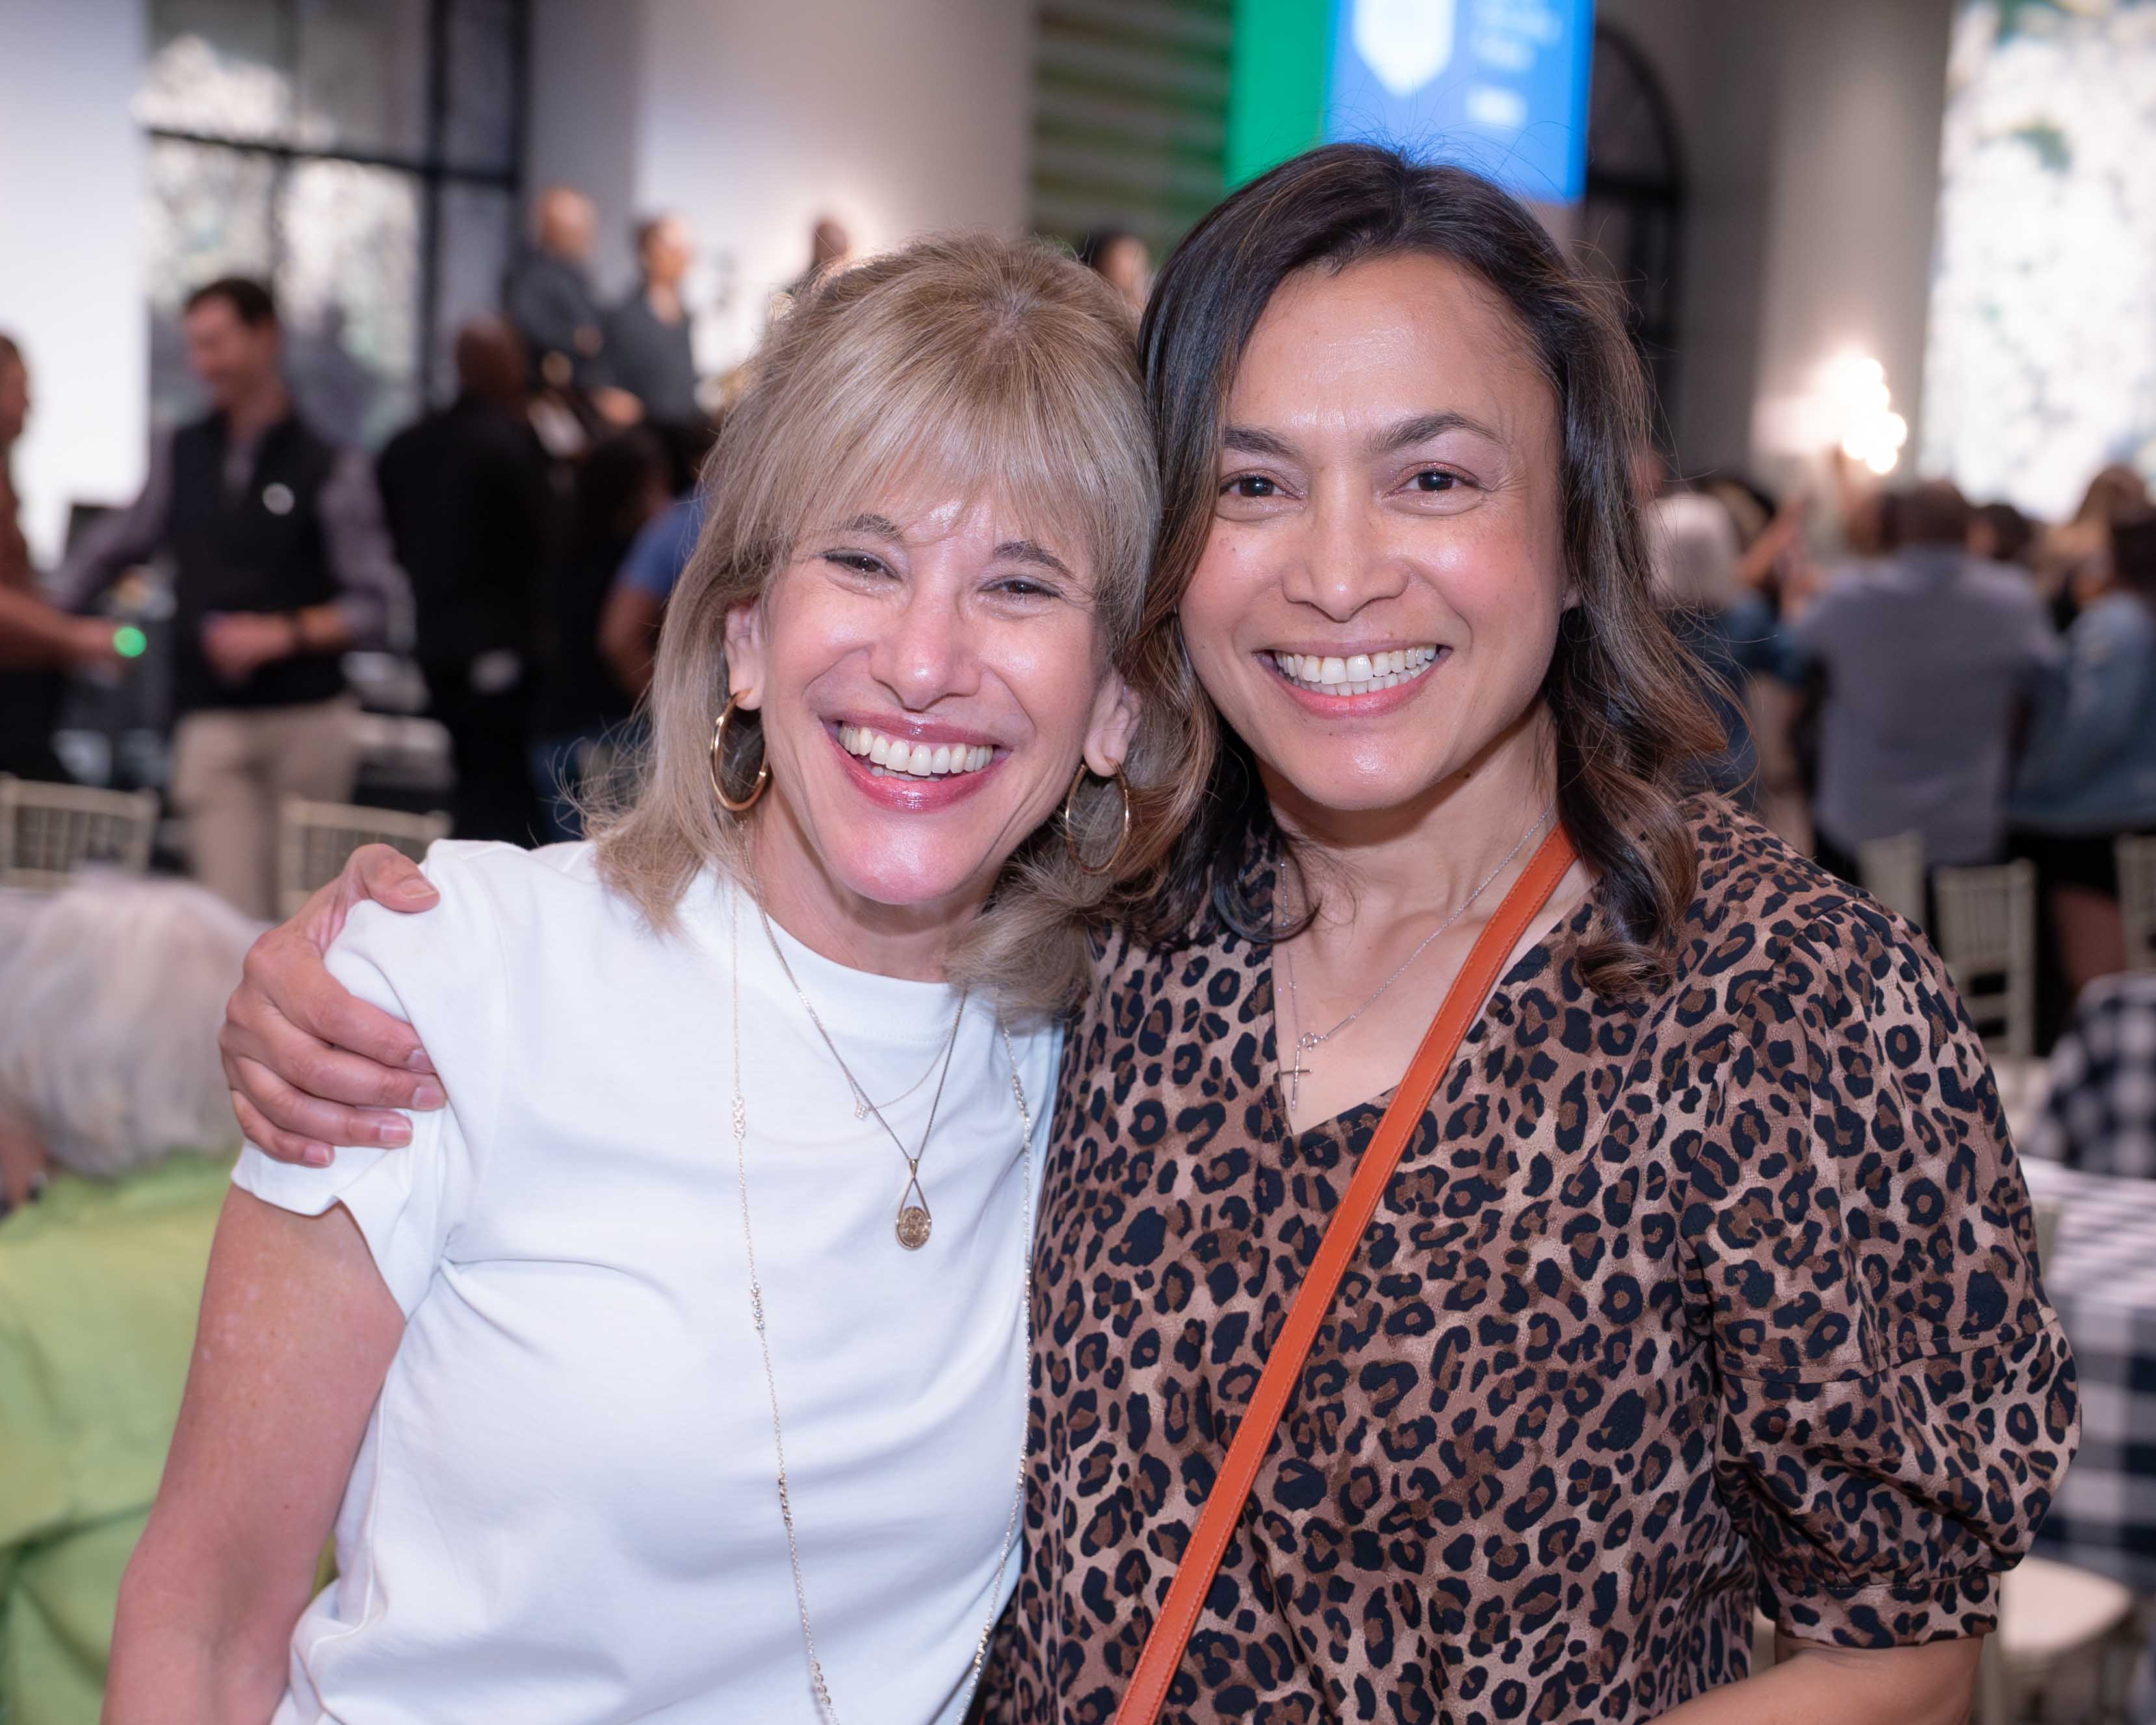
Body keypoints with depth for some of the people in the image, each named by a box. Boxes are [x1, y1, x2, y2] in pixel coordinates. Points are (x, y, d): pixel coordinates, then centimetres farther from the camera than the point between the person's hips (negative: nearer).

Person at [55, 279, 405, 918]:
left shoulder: (329, 467, 0)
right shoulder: (180, 455, 11)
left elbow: (378, 606, -3)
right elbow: (110, 549, 22)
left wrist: (286, 633, -15)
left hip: (307, 721, -2)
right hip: (212, 723, 2)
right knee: (235, 910, -8)